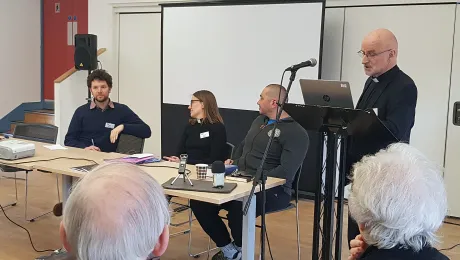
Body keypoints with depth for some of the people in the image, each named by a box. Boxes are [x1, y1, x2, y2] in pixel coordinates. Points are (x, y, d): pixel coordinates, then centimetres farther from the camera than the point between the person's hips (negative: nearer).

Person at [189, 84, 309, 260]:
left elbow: (286, 171, -20)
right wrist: (233, 163, 11)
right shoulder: (259, 120, 17)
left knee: (238, 207, -37)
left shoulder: (295, 132, -9)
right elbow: (242, 147, 31)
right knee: (200, 200, -12)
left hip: (271, 189, -8)